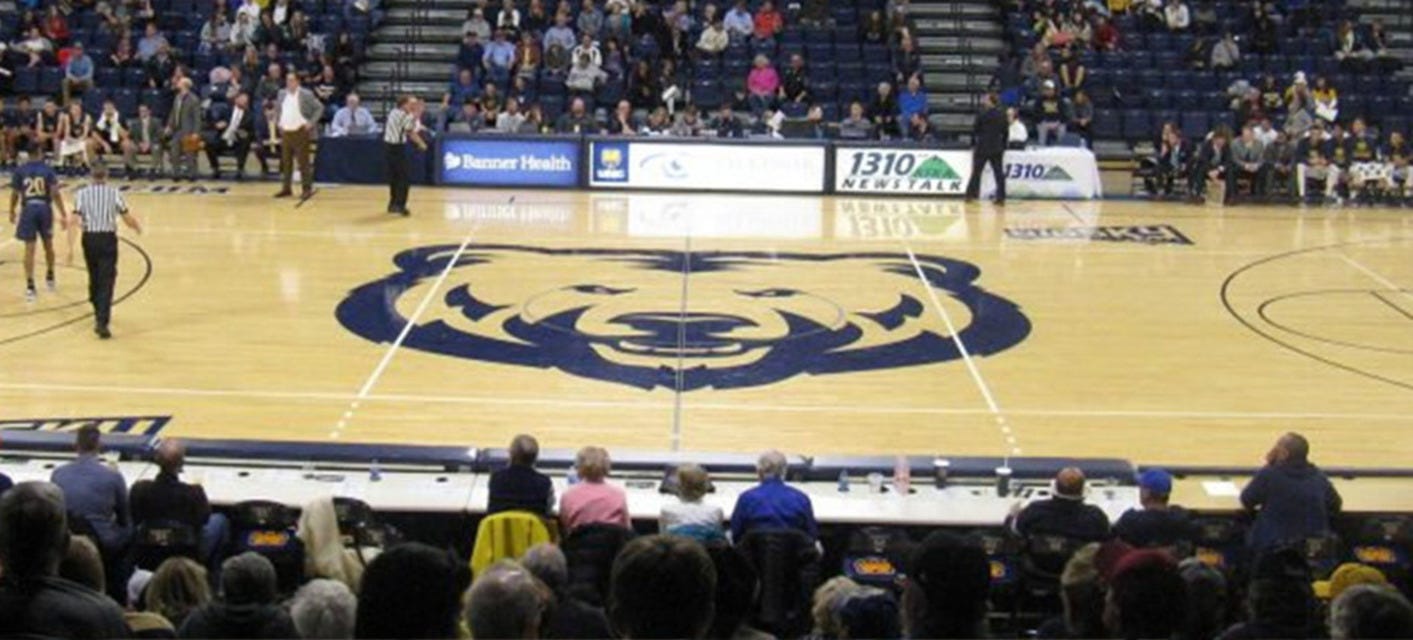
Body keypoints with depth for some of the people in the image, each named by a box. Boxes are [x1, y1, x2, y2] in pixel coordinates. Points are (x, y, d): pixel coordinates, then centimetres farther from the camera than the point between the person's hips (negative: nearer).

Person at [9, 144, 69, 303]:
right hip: (44, 208, 0)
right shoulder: (48, 169, -2)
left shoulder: (20, 170, 1)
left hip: (28, 210, 0)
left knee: (29, 249, -1)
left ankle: (30, 287, -8)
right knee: (48, 245, 20)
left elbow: (14, 194, 3)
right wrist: (63, 215, -8)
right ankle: (50, 279, 35)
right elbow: (55, 193, -9)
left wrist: (12, 213, 19)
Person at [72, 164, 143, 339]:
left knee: (94, 278, 21)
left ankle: (99, 314, 34)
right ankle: (102, 322, -16)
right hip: (108, 239, -2)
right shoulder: (114, 193, 0)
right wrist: (137, 226, 23)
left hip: (89, 239, 2)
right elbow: (128, 219, 0)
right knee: (106, 281, -3)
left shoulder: (82, 193, 3)